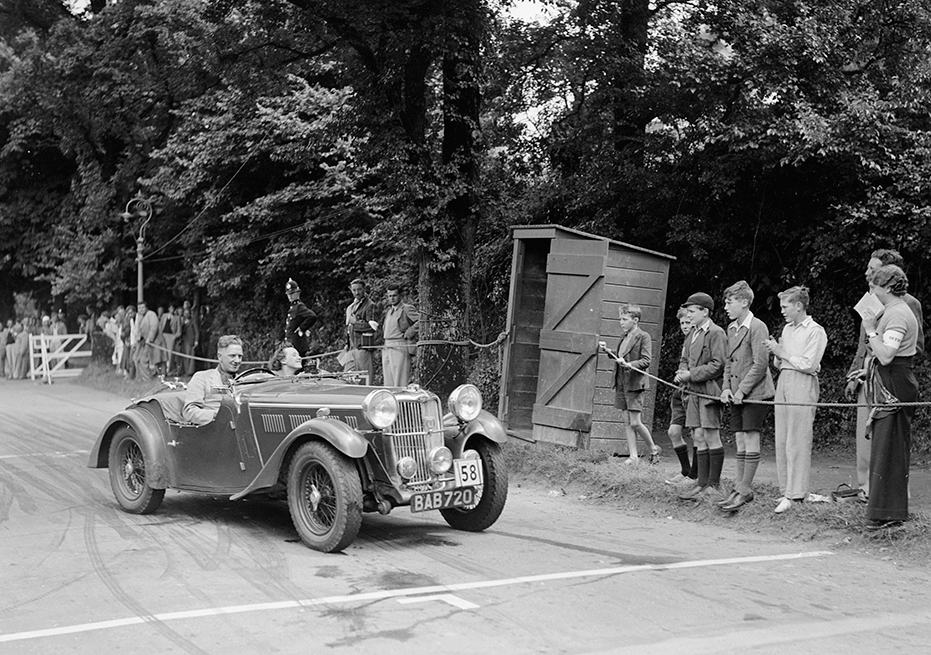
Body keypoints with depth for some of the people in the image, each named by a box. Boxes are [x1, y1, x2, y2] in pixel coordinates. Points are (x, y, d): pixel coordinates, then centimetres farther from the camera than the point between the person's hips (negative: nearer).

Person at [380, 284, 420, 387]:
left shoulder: (407, 309, -5)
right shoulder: (388, 310, 19)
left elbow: (421, 321, -15)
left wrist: (409, 333, -13)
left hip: (400, 348, -8)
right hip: (386, 348, 8)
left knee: (400, 382, -10)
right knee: (388, 383, 8)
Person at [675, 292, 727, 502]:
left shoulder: (716, 333, -9)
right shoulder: (692, 334, 17)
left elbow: (718, 365, -15)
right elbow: (684, 359, 23)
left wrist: (691, 375, -15)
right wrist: (682, 372, 1)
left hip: (709, 390, -8)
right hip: (694, 392, 8)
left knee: (711, 437, -3)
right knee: (699, 438, 8)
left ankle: (713, 485, 4)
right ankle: (702, 483, 12)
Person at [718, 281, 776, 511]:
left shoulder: (757, 327, -12)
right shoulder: (731, 328, 14)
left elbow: (760, 364, -16)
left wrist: (742, 390, -16)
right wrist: (726, 388, 4)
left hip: (755, 393, -8)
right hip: (736, 395, 8)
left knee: (751, 440, -4)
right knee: (740, 441, 9)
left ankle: (745, 490, -1)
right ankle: (740, 487, 15)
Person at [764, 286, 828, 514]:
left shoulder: (815, 331, -5)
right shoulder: (787, 329, 18)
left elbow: (809, 365, -14)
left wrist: (782, 352, -8)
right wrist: (776, 353, 2)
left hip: (803, 386, -8)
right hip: (783, 383, 8)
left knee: (797, 442, -9)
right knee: (781, 441, 6)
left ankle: (795, 494, -9)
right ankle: (786, 490, 12)